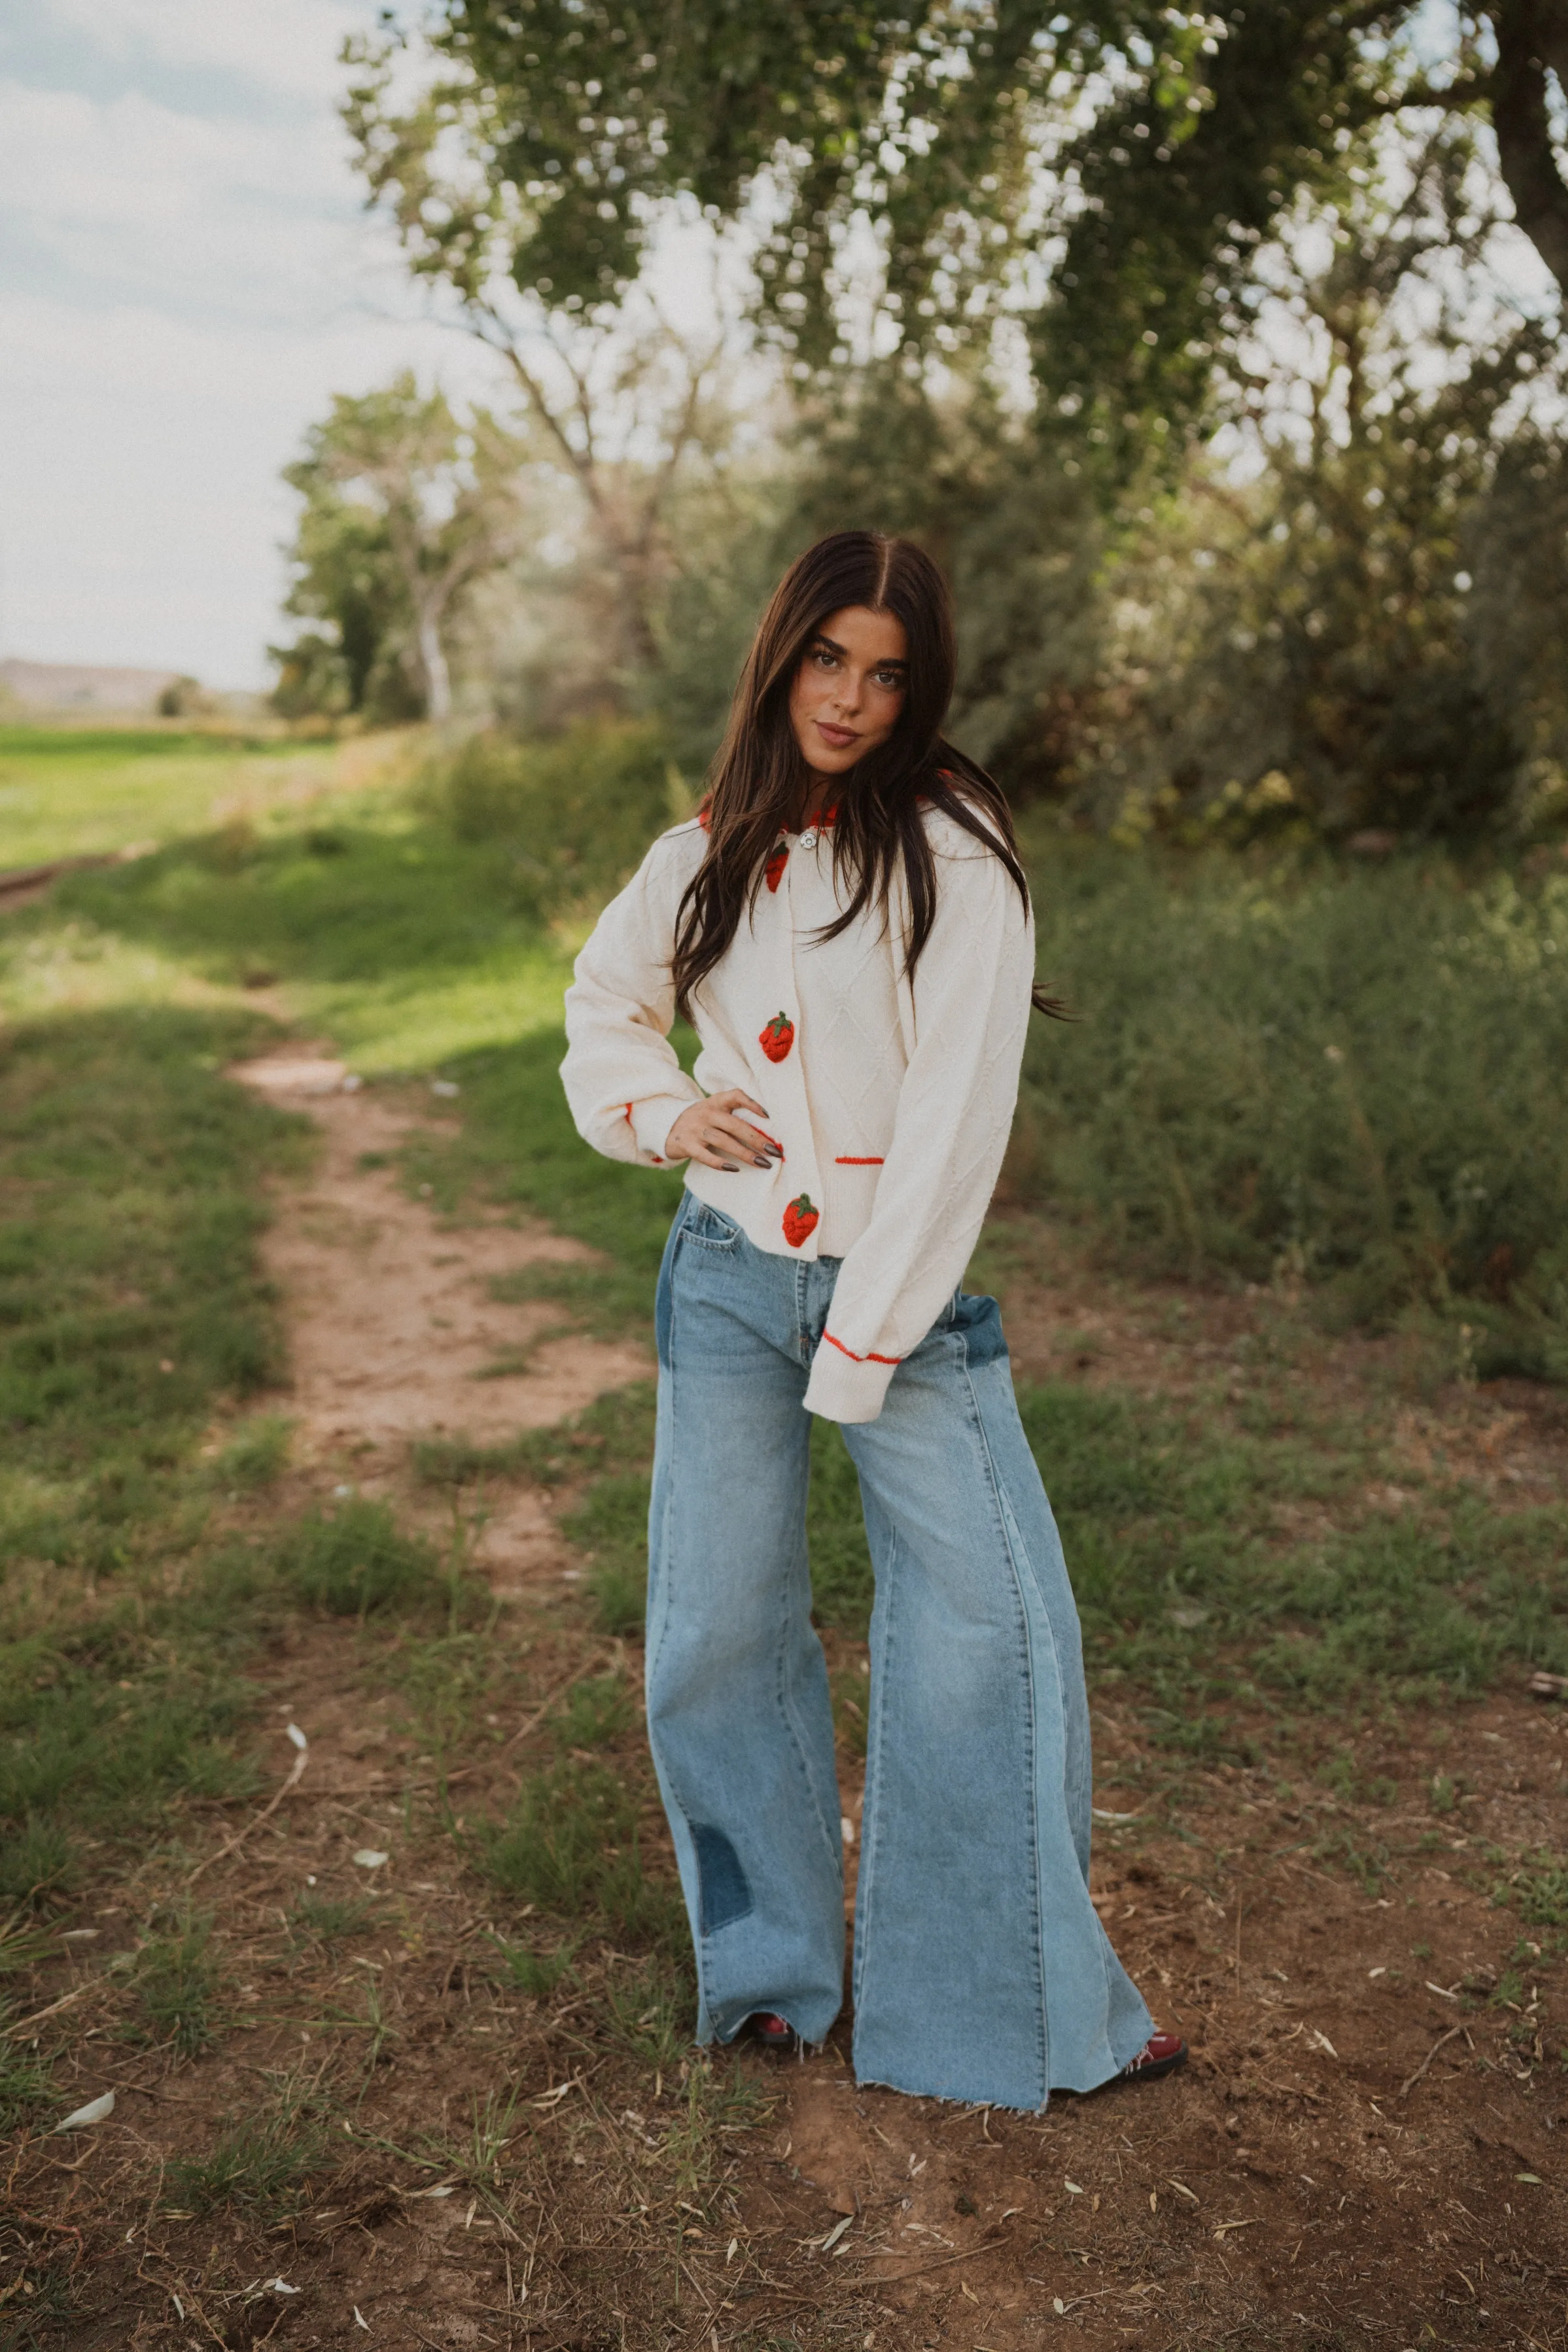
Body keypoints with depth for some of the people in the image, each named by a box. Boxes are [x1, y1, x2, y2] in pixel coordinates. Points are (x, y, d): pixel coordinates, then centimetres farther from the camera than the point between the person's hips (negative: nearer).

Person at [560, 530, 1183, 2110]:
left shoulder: (954, 851, -9)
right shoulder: (706, 857, 6)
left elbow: (955, 1112, -15)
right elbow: (603, 1004, 23)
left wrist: (862, 1346, -16)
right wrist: (661, 1113, 1)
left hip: (905, 1281, -4)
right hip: (726, 1276, 4)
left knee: (990, 1619, -5)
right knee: (717, 1628, 7)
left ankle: (1029, 2008, 15)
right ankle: (773, 1962, 29)